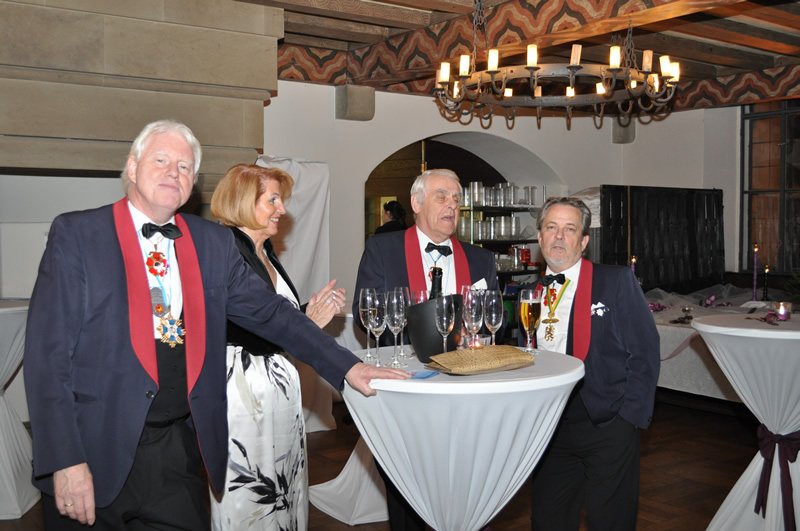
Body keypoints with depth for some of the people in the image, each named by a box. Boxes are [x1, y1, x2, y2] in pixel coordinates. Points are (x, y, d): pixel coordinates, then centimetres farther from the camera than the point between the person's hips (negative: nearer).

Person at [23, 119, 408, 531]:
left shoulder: (214, 243, 6)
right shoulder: (76, 234, -4)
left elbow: (270, 312, 9)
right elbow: (49, 353, -8)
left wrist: (346, 367, 2)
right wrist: (65, 460, -15)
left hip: (180, 450, 3)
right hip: (98, 451, -3)